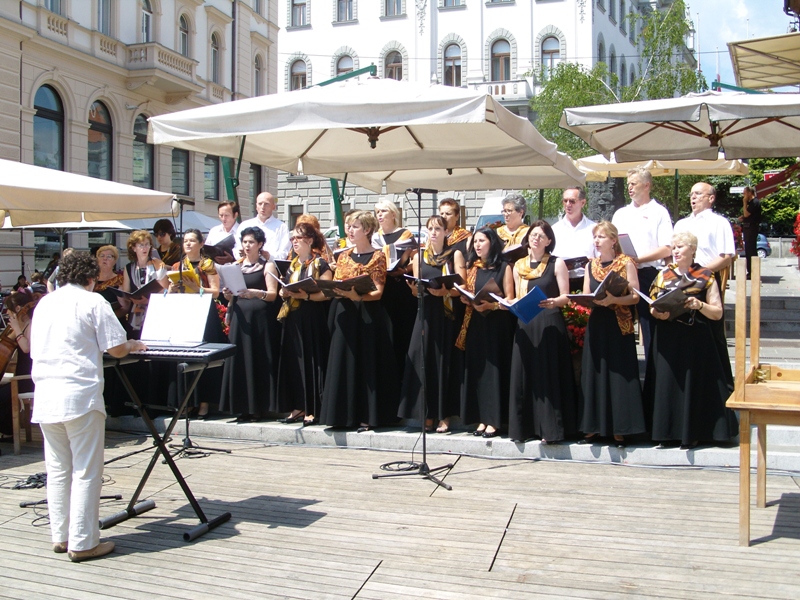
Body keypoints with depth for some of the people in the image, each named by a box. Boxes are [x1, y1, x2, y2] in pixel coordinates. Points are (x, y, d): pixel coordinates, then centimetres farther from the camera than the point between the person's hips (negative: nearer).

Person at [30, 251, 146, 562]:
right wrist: (133, 345, 14)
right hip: (80, 396, -6)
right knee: (86, 472, 0)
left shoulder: (44, 303, 16)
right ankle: (83, 543, 3)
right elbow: (116, 349, -7)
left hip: (45, 396, 6)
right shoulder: (93, 302, -3)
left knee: (57, 470, 14)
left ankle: (61, 536, 22)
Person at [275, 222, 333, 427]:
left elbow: (326, 293, -11)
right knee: (293, 360, 5)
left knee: (311, 360, -5)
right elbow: (284, 288, 22)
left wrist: (304, 295, -23)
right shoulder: (291, 265, 17)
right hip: (292, 318, 7)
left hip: (313, 319, -7)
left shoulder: (320, 264, -3)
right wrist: (284, 293, -1)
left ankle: (313, 409, 1)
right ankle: (298, 406, 13)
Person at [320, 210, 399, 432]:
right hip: (344, 315, 5)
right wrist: (334, 291, -9)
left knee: (366, 362, -3)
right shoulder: (343, 256, 15)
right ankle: (343, 414, 12)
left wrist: (358, 296, -26)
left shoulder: (377, 257, -1)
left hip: (368, 316, -5)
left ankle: (366, 416, 2)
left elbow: (378, 292, -8)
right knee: (342, 362, 4)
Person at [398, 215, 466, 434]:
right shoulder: (418, 257, 13)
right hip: (426, 315, 3)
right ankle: (428, 415, 7)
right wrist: (414, 288, -10)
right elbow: (416, 290, 12)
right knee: (424, 362, -1)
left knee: (446, 363, -4)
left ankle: (444, 416, 3)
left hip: (448, 316, -3)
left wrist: (444, 291, -21)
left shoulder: (455, 255, 4)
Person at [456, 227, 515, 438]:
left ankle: (494, 420, 0)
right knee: (476, 369, 3)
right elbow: (466, 295, 14)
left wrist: (489, 305, -21)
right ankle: (482, 418, 9)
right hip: (475, 324, 5)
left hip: (497, 324, -4)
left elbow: (509, 300, -5)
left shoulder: (504, 268, 1)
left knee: (495, 369, -4)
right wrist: (466, 300, -8)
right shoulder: (471, 267, 14)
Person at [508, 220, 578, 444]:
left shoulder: (557, 264, 1)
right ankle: (524, 425, 13)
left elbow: (566, 297, -3)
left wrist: (552, 302, -22)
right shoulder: (519, 265, 13)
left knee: (548, 375, -5)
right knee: (524, 374, 5)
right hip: (525, 325, 4)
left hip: (550, 324, -4)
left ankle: (550, 428, 1)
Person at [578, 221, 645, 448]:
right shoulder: (590, 265, 13)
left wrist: (612, 299, -22)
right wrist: (594, 299, -10)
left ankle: (620, 429, 2)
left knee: (618, 375, -4)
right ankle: (594, 427, 12)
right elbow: (585, 295, 12)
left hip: (619, 326, -5)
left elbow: (635, 296, -8)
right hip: (596, 324, 5)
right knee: (594, 374, 5)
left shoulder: (626, 263, -2)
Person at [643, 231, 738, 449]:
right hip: (667, 339, 3)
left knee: (692, 383, -2)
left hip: (695, 340, -3)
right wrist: (657, 313, -8)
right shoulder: (663, 274, 13)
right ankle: (667, 432, 9)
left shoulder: (706, 277, 4)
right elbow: (652, 306, 14)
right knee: (666, 382, 1)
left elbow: (717, 313, 1)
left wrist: (699, 305, -16)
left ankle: (690, 433, 7)